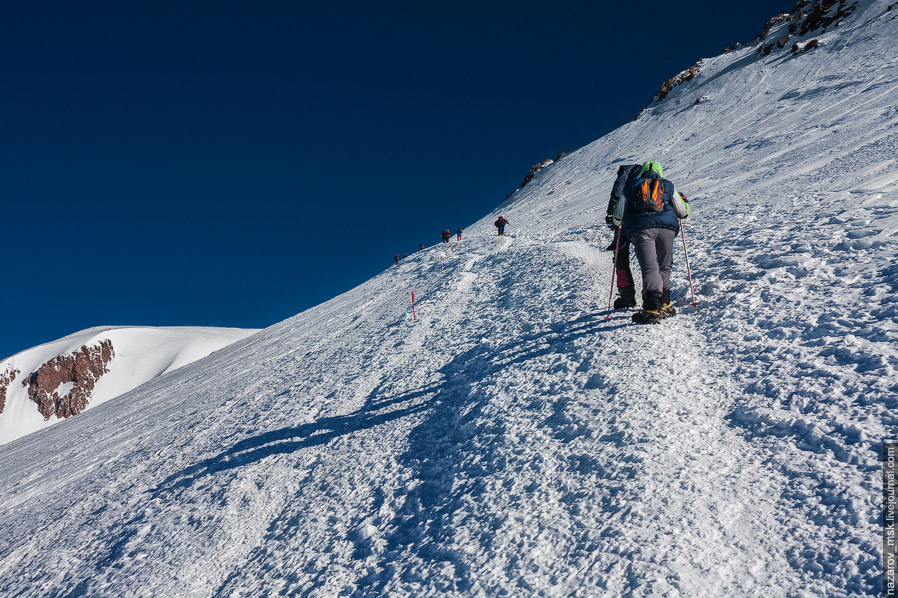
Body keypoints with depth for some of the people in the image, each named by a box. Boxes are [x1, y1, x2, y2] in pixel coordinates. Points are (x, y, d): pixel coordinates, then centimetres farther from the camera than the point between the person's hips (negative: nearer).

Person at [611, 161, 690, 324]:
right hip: (667, 228, 2)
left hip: (641, 229, -2)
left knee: (650, 268, -13)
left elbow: (617, 218, 17)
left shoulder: (630, 187, 22)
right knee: (664, 267, 17)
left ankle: (653, 309, -29)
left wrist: (616, 221, 42)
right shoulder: (668, 186, 24)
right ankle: (665, 305, 18)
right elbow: (683, 212, 24)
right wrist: (683, 200, 47)